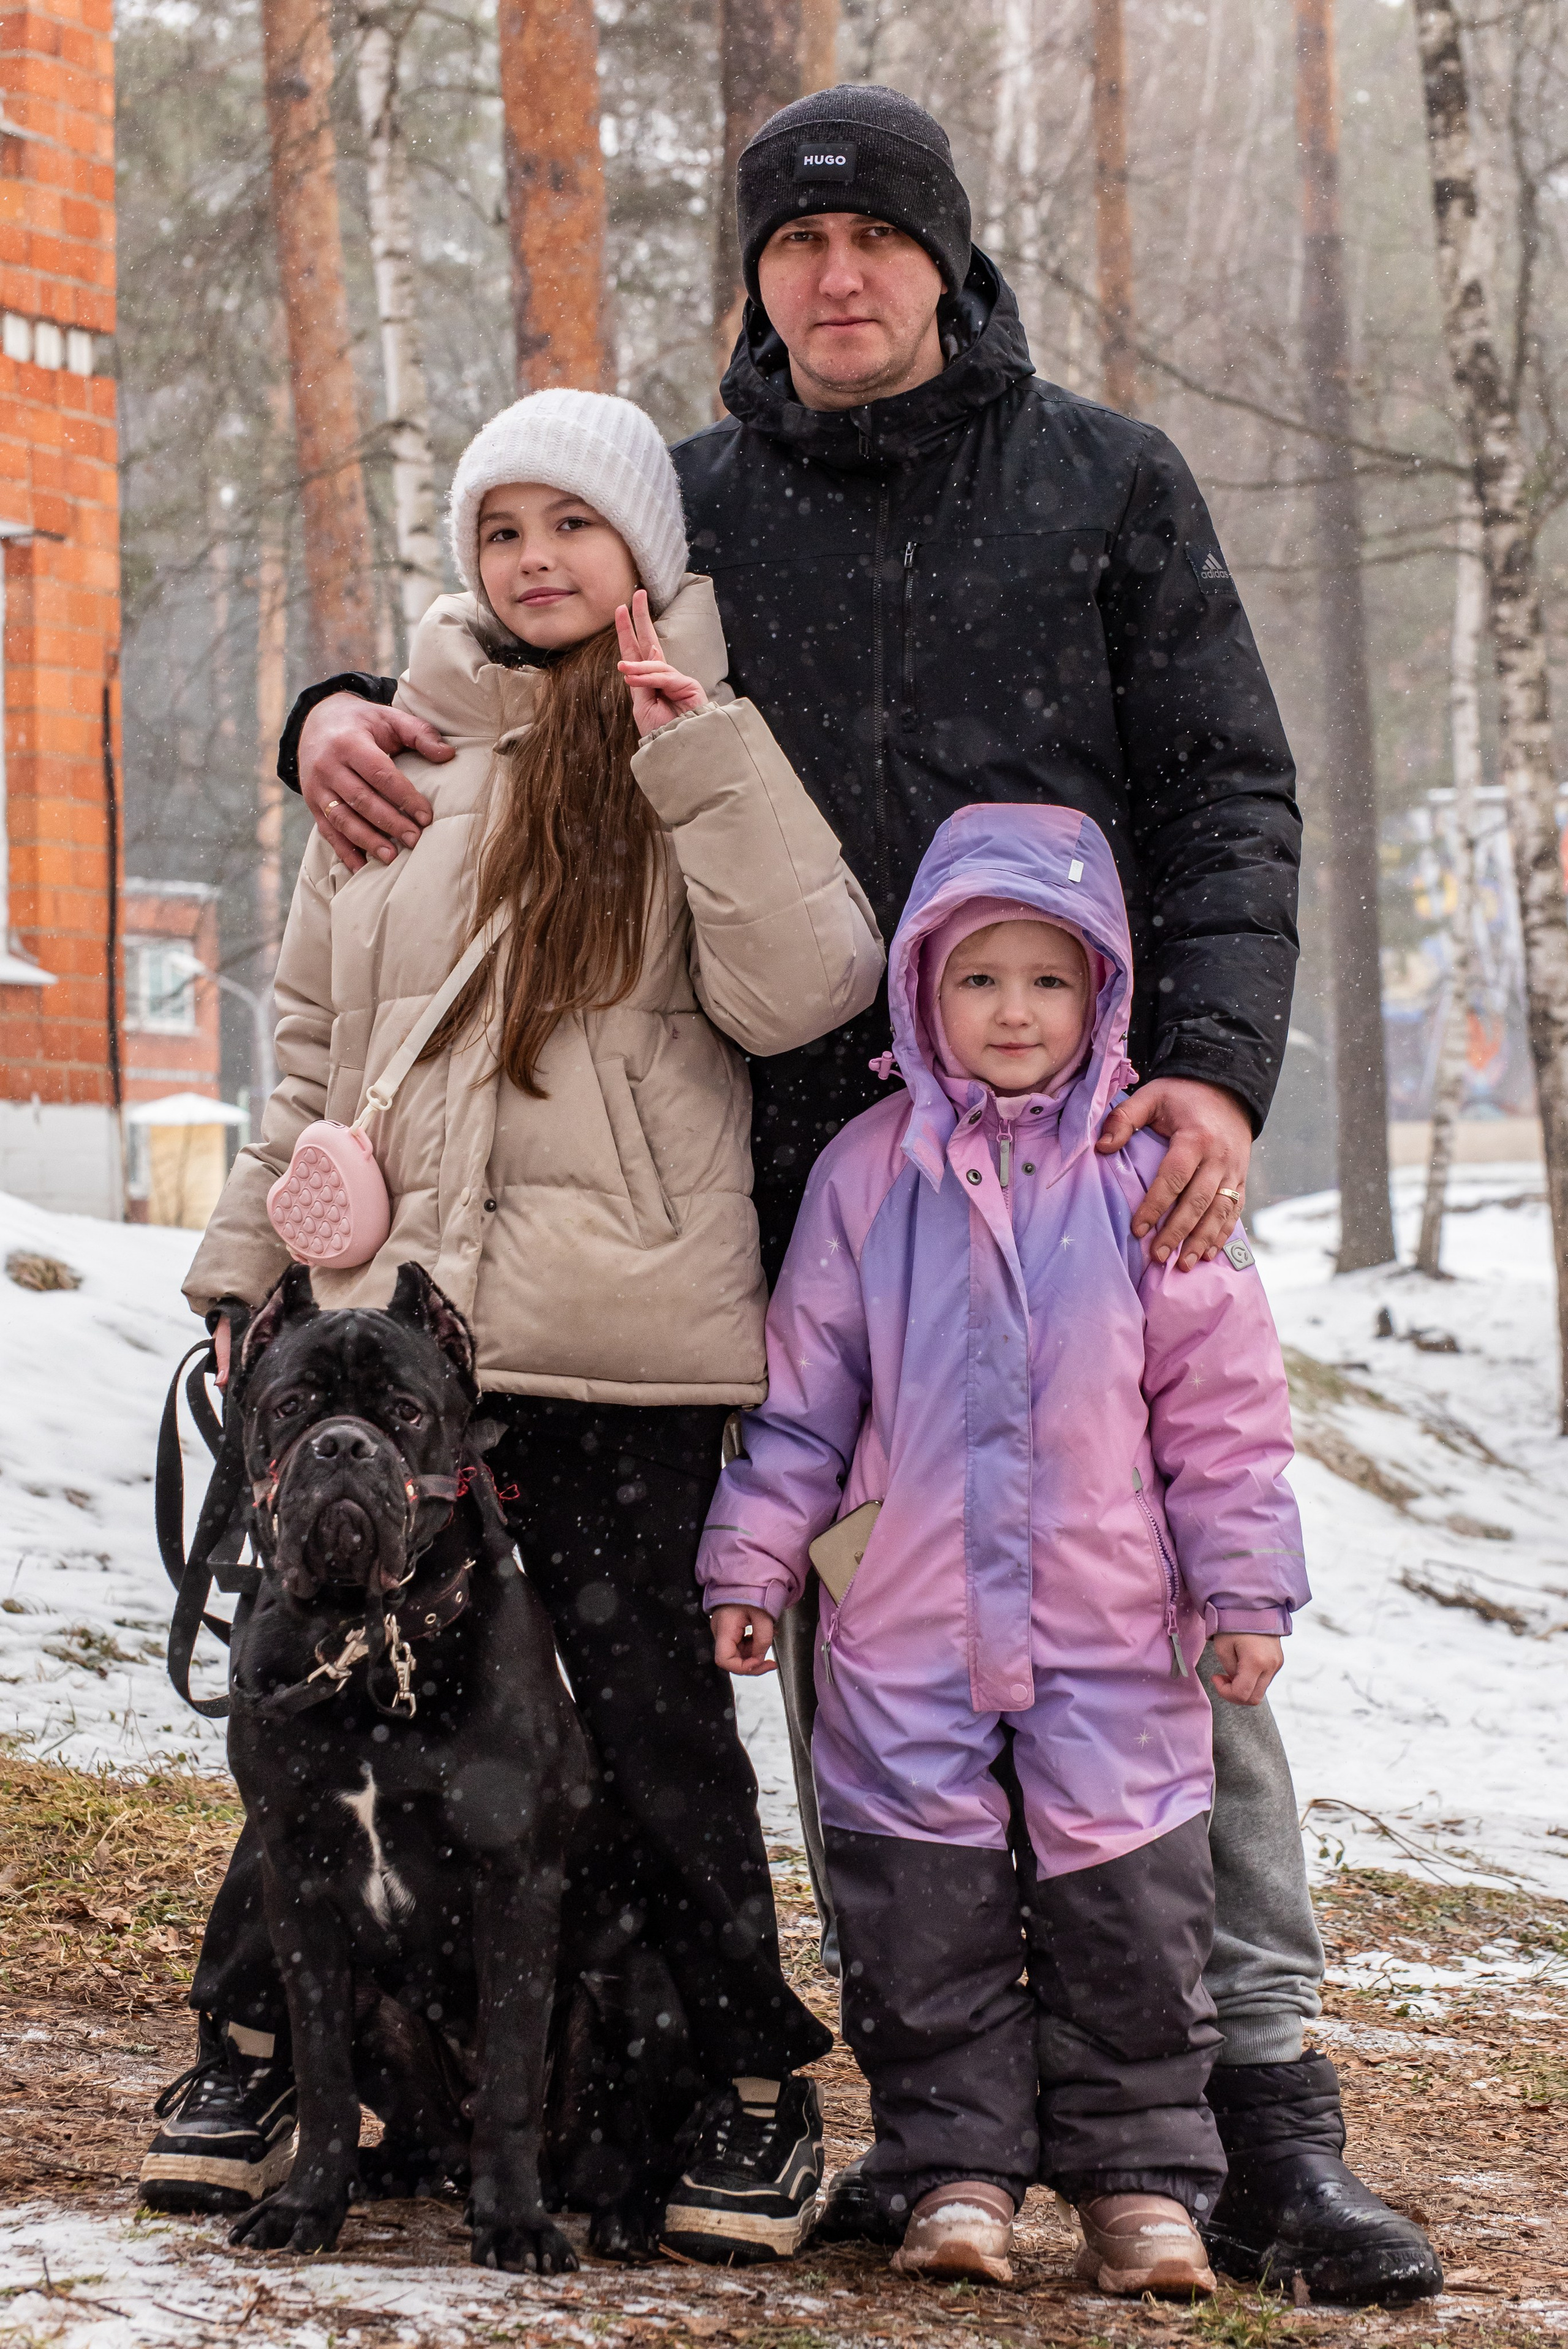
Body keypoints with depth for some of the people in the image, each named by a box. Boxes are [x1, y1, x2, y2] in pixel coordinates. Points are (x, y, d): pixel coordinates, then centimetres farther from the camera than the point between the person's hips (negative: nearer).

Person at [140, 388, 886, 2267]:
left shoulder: (705, 760, 4)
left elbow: (803, 987, -12)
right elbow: (315, 1037, 21)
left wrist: (699, 755, -17)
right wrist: (250, 1256, 17)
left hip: (624, 1343, -3)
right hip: (385, 1317, 3)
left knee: (655, 1719, 2)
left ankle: (749, 2088, 14)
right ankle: (254, 2044, 19)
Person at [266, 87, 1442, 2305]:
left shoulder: (1109, 482, 9)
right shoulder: (693, 510, 13)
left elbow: (1229, 794, 4)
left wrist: (1217, 1064, -12)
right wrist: (344, 711, 0)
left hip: (1092, 1143, -2)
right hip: (806, 1159, 2)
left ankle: (1262, 2104, -2)